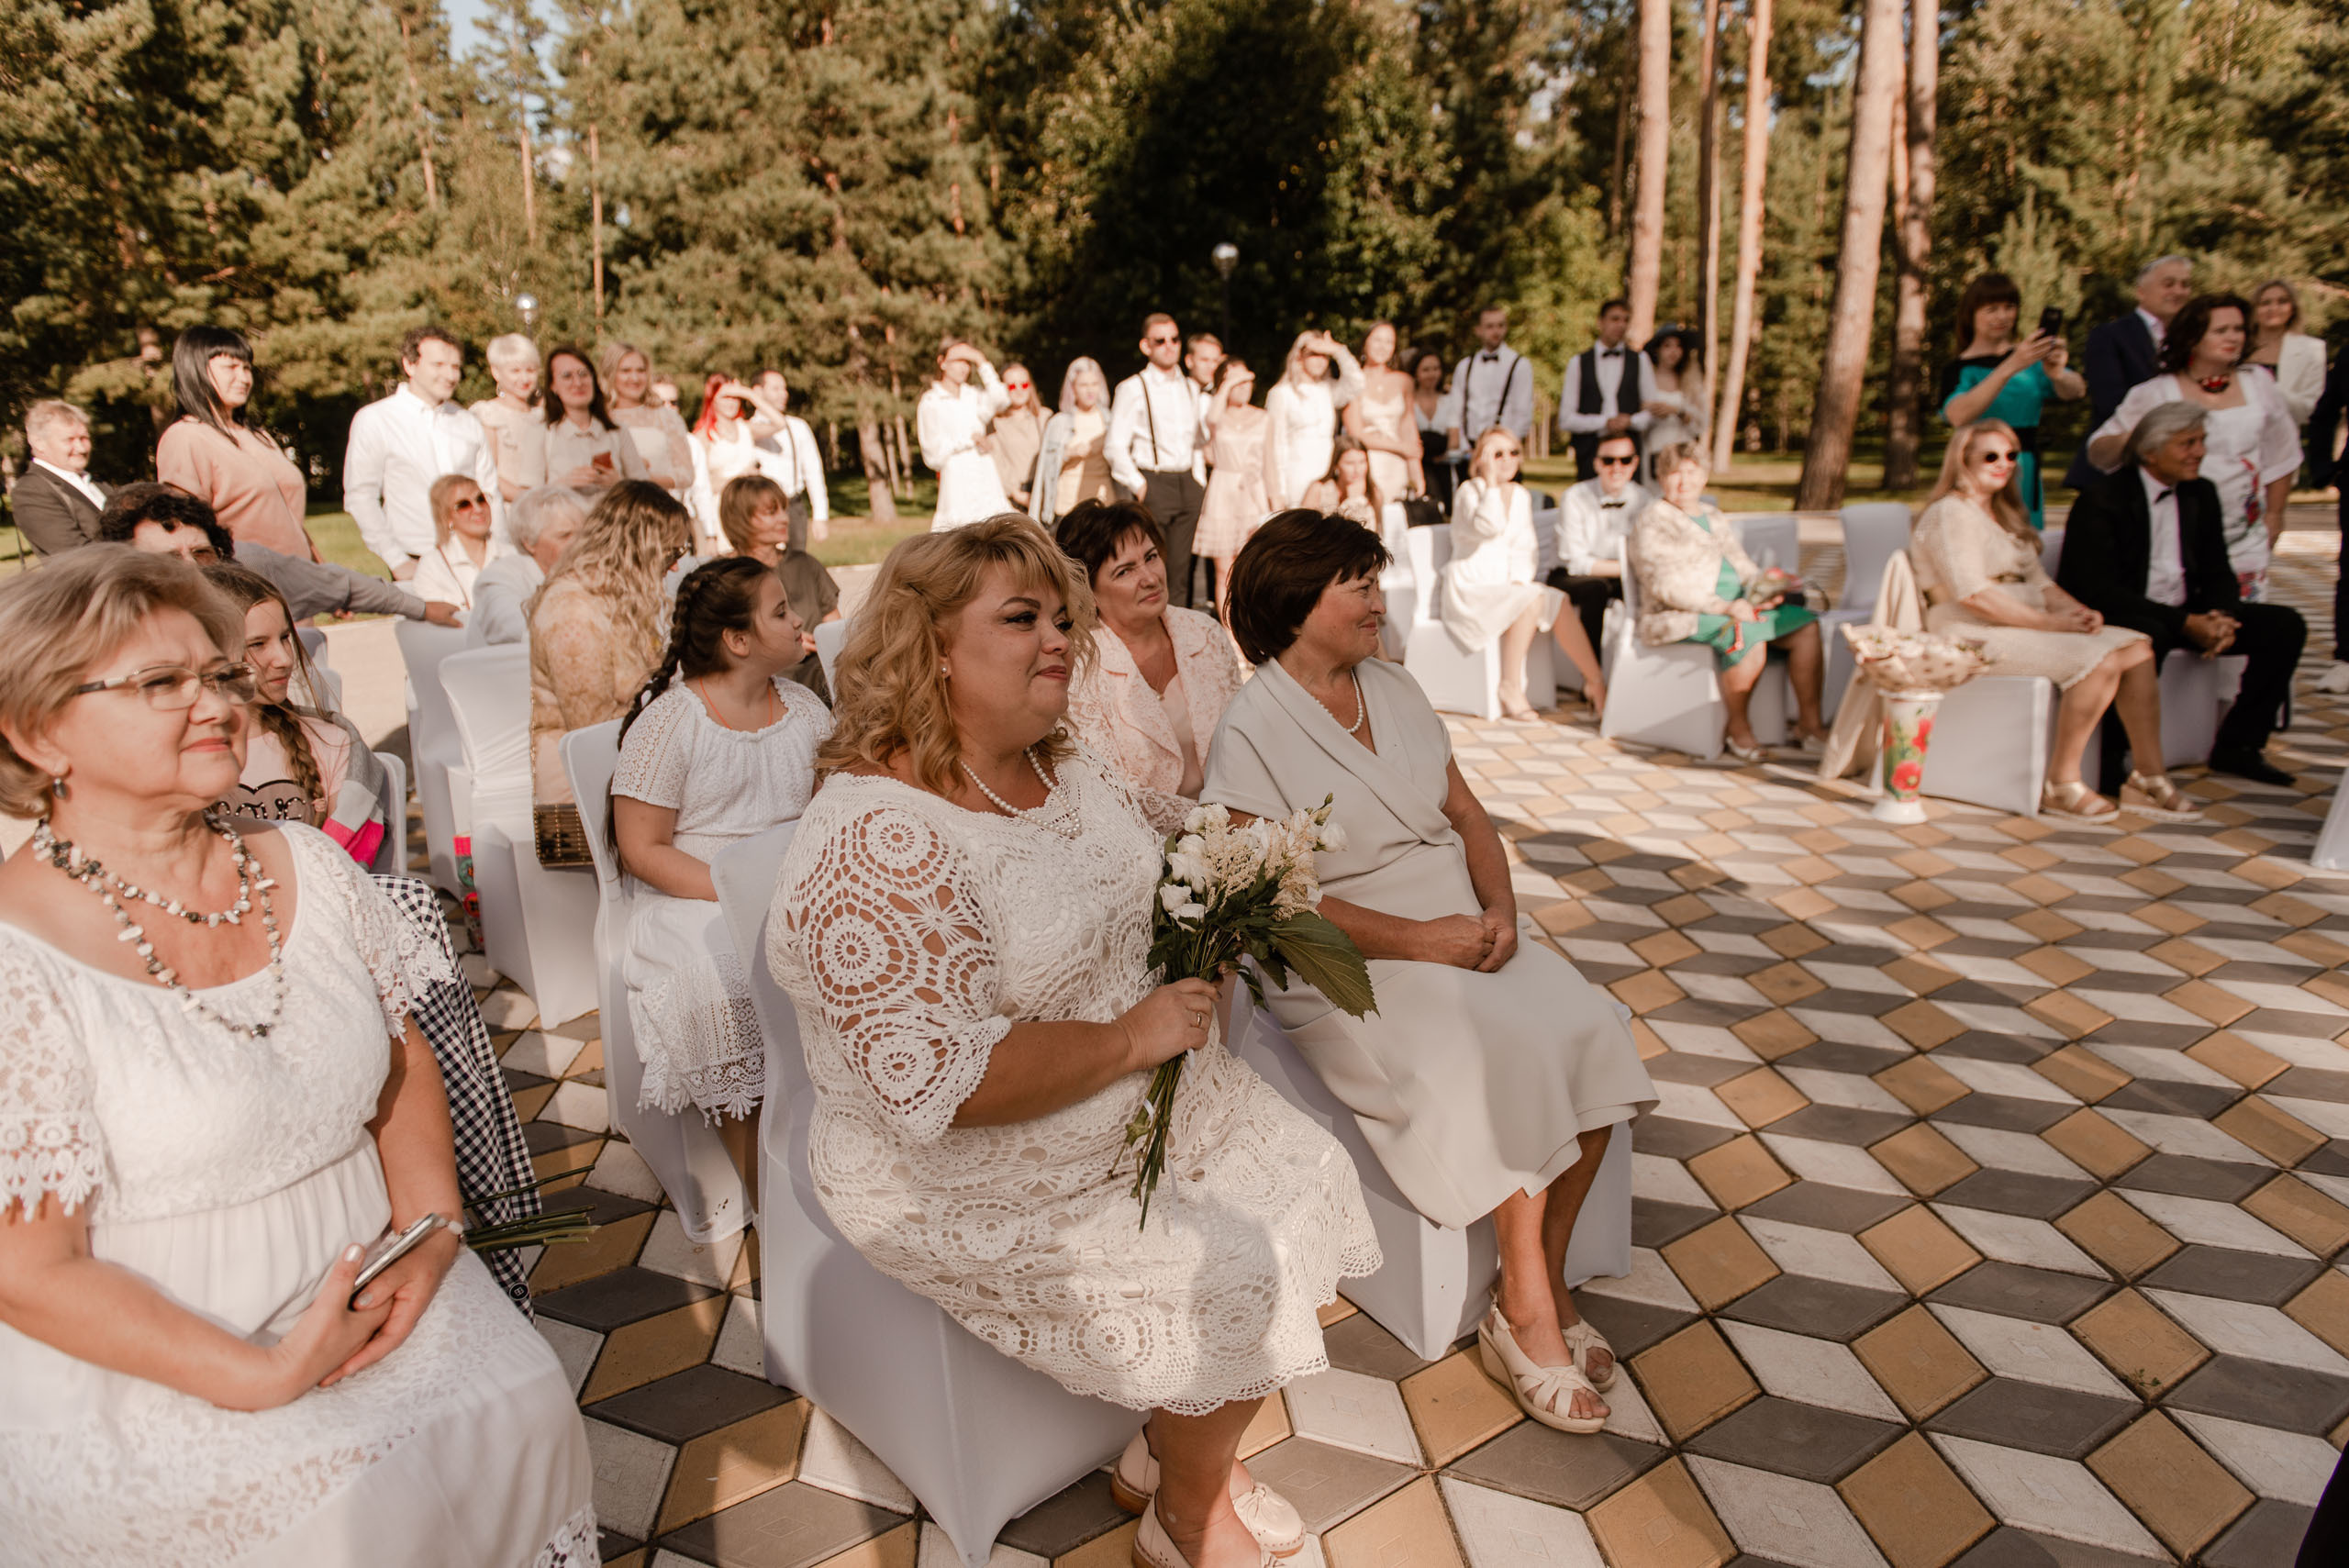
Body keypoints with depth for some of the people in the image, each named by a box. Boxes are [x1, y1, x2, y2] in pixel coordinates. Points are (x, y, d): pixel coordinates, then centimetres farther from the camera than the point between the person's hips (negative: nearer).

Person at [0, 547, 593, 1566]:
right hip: (154, 1364, -4)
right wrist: (261, 1378, -17)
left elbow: (408, 1063, 9)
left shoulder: (305, 865, 1)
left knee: (527, 1412, -12)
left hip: (371, 1285, 5)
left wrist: (429, 1232, -6)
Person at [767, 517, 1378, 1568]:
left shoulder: (1063, 763, 1)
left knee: (1309, 1176, 6)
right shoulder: (874, 845, -29)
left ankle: (1170, 1447, 27)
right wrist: (1130, 1037, -25)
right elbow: (936, 1085, -33)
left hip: (1143, 1093, 9)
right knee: (1235, 1281, -13)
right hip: (979, 1186, -9)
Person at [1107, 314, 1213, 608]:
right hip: (1153, 484, -5)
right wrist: (1138, 486, -10)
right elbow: (1115, 446, -5)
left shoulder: (1192, 388, 15)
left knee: (1181, 570, 5)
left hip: (1188, 484, 5)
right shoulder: (1132, 388, -2)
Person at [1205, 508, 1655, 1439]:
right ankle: (1530, 1309, -8)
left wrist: (1500, 911, -5)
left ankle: (1538, 1287, -4)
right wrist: (1414, 939, -18)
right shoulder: (1252, 731, -9)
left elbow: (1466, 814, 14)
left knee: (1588, 1031, -16)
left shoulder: (1394, 690, 12)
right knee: (1494, 1063, -26)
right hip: (1353, 969, -6)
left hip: (1467, 933, 7)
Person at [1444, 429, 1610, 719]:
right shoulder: (1469, 491, -5)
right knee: (1532, 600, -31)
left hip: (1507, 585, 6)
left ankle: (1596, 684, -18)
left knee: (1558, 602, -20)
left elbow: (1525, 546, 17)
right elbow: (1488, 527, -25)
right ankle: (1511, 687, -25)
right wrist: (1490, 481, -17)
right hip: (1469, 589, -6)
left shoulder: (1521, 495, 15)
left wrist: (1521, 579, -1)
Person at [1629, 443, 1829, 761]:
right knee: (1749, 638, -35)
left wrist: (1764, 591, -1)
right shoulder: (1653, 523, -2)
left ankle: (1809, 724, -9)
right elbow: (1665, 587, -14)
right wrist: (1725, 607, -24)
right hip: (1680, 616, -8)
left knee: (1806, 624, -11)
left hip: (1736, 606, 8)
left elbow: (1743, 566, 24)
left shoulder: (1714, 518, 24)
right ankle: (1738, 730, -18)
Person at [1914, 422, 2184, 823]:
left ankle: (2149, 778, -7)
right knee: (2100, 659, -25)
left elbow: (2038, 580, 19)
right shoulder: (1950, 514, -9)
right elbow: (1973, 595, -19)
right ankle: (2060, 786, -17)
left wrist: (2076, 609, -2)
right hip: (1973, 635, -9)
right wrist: (2049, 622, -18)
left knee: (2137, 648, -7)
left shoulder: (2006, 515, 23)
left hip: (2025, 624, 9)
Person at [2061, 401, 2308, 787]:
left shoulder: (2201, 494, 10)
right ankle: (2109, 759, -27)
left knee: (2285, 625, -6)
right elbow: (2101, 592, -21)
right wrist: (2186, 624, -25)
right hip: (2114, 619, -8)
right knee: (2149, 636, -39)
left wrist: (2221, 617, -12)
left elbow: (2218, 573, 12)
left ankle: (2238, 745, 3)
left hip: (2186, 614, 8)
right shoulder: (2101, 500, -14)